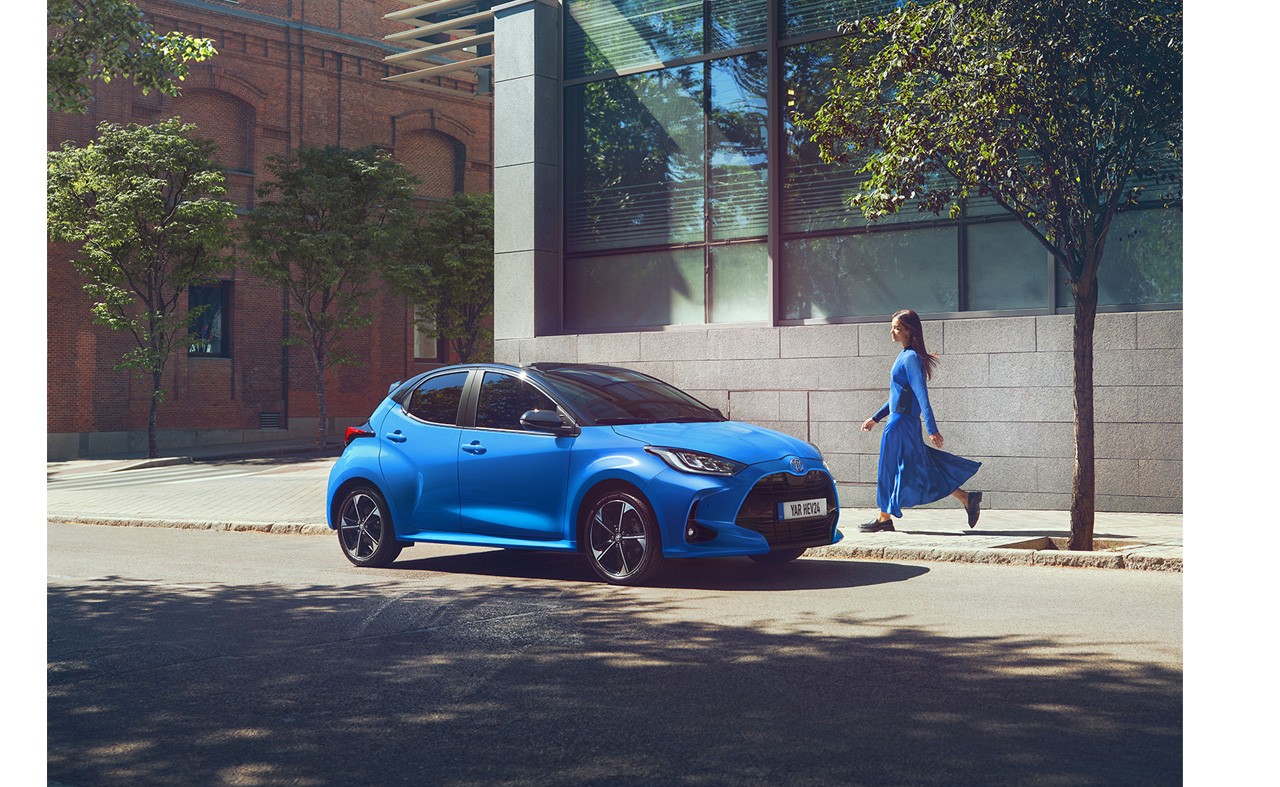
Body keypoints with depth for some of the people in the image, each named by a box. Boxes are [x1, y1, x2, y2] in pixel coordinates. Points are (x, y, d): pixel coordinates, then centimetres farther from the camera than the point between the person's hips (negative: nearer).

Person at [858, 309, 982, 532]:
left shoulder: (911, 358, -14)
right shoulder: (904, 356, 15)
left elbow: (921, 395, -20)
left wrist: (932, 429, -24)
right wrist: (875, 418, 27)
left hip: (902, 423, -9)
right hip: (902, 422, 9)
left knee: (889, 469, 2)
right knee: (922, 469, 11)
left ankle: (884, 519, 13)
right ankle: (967, 499, 14)